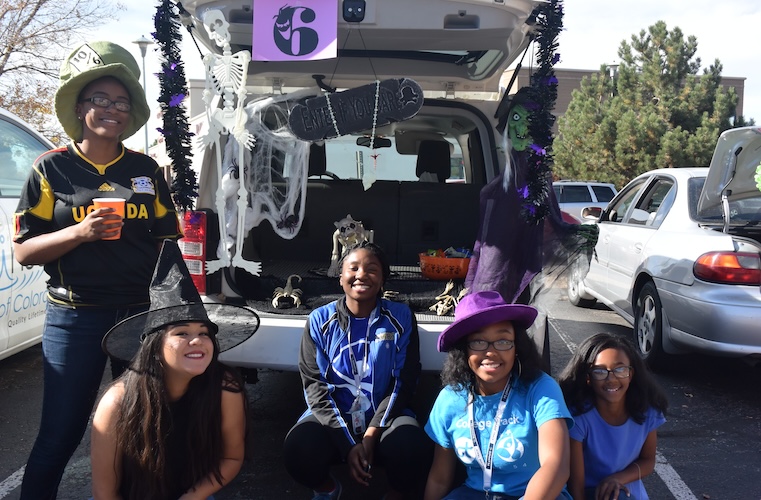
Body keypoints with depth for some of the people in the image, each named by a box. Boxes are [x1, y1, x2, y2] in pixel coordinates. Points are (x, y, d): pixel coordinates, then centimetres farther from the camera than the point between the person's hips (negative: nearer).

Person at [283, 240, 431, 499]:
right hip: (333, 417, 1)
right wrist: (347, 444, -17)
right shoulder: (320, 320, -1)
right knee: (298, 448, -29)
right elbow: (314, 384, -5)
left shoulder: (401, 317, -1)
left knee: (411, 448, -32)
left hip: (383, 418, 0)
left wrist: (371, 435, -16)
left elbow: (404, 383, -3)